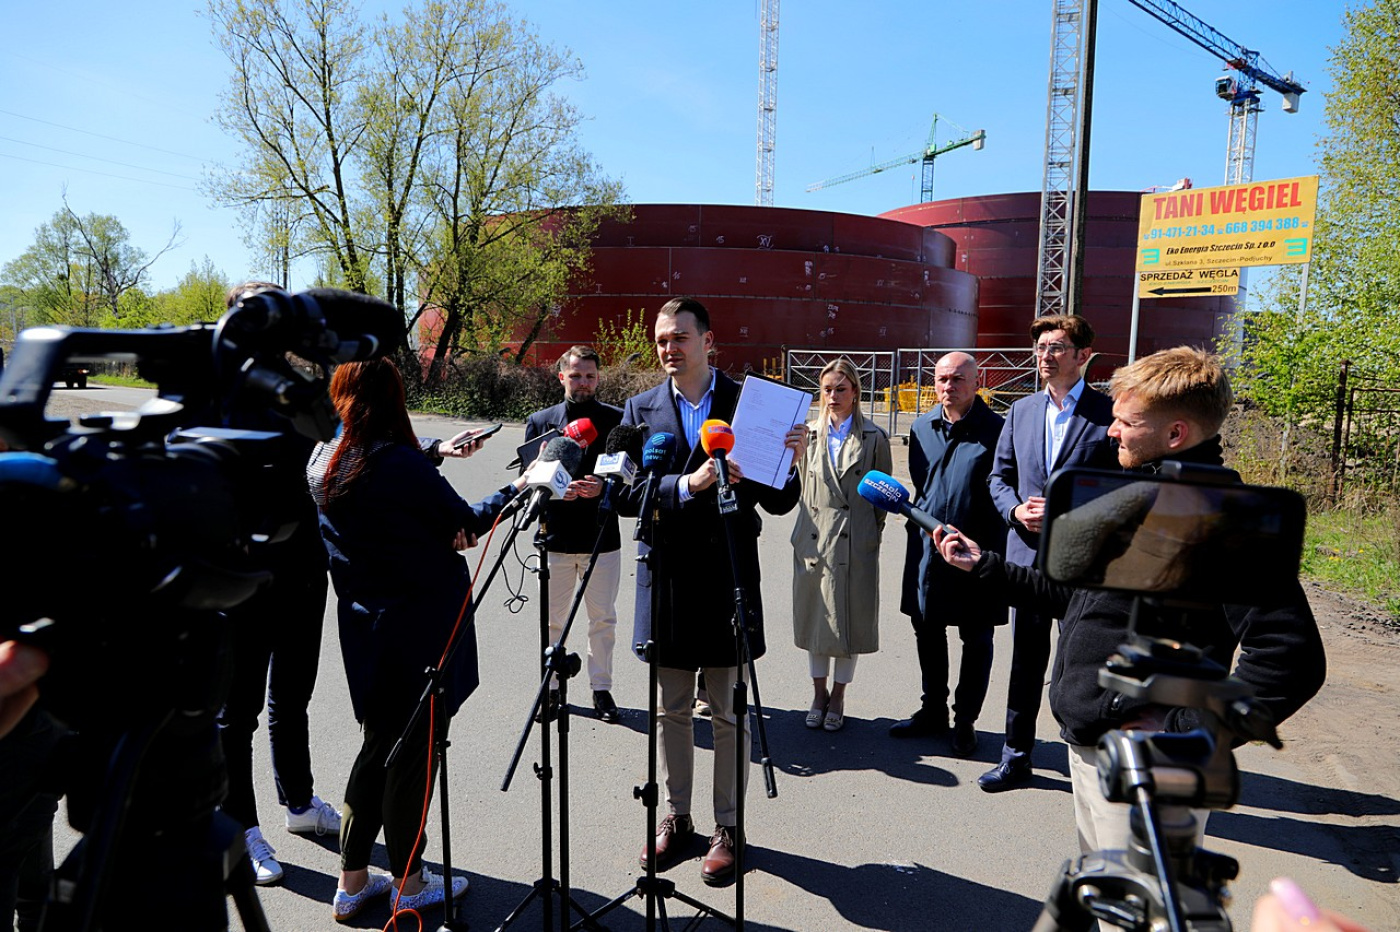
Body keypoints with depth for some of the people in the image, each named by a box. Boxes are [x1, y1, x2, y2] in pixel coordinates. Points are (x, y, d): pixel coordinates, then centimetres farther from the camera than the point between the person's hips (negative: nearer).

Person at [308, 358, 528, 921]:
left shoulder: (321, 466, 1)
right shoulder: (402, 466, -21)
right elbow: (468, 522, -9)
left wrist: (434, 456, 11)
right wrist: (517, 488, 5)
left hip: (362, 625, 7)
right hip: (420, 625, -7)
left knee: (377, 745, 20)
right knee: (413, 751, 7)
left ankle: (352, 881, 29)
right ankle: (410, 883, 23)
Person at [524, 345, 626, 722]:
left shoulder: (617, 420, 3)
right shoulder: (539, 421, 7)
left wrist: (603, 487, -19)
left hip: (602, 537, -1)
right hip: (555, 536, 1)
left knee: (604, 620, 7)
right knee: (552, 621, 10)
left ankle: (601, 688, 21)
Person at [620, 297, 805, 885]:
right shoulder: (641, 410, 5)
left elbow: (779, 504, -2)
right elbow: (627, 493, -7)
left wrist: (791, 459, -22)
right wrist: (687, 485, -22)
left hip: (727, 582, -2)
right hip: (666, 579, 3)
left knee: (728, 715, 8)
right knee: (672, 711, 16)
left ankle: (727, 827, 25)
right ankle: (676, 816, 33)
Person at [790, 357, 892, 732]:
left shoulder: (874, 438, 0)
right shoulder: (809, 434, 7)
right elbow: (803, 486, 12)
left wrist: (873, 535, 2)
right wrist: (808, 528, 7)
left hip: (856, 545, -2)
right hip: (813, 540, 3)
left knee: (850, 621, 6)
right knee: (815, 617, 11)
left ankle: (838, 697, 23)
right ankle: (819, 693, 28)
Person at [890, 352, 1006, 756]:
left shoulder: (996, 429, -9)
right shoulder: (921, 428, 8)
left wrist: (993, 543, -11)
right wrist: (921, 516, 8)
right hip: (928, 545, 5)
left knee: (977, 640, 8)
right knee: (927, 632, 15)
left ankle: (965, 721, 25)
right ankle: (933, 711, 32)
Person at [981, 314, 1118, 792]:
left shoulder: (1108, 414, -7)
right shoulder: (1021, 411, 9)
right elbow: (999, 476, 13)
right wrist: (1015, 509, -6)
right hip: (1026, 554, 5)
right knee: (1025, 662, 15)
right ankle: (1016, 756, 29)